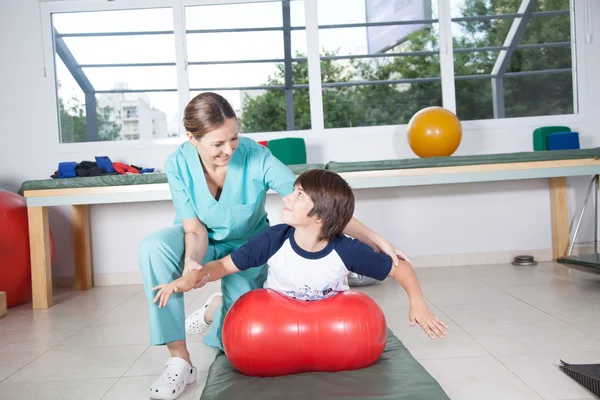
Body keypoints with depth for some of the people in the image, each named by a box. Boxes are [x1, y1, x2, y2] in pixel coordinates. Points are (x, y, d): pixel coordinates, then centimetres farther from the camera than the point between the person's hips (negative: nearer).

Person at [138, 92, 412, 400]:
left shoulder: (256, 158, -30)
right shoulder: (178, 165, -24)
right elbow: (195, 230, -18)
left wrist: (374, 239, -40)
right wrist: (192, 261, -42)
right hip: (202, 240, 1)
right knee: (153, 248, -33)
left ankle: (217, 308, 27)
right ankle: (179, 360, -21)